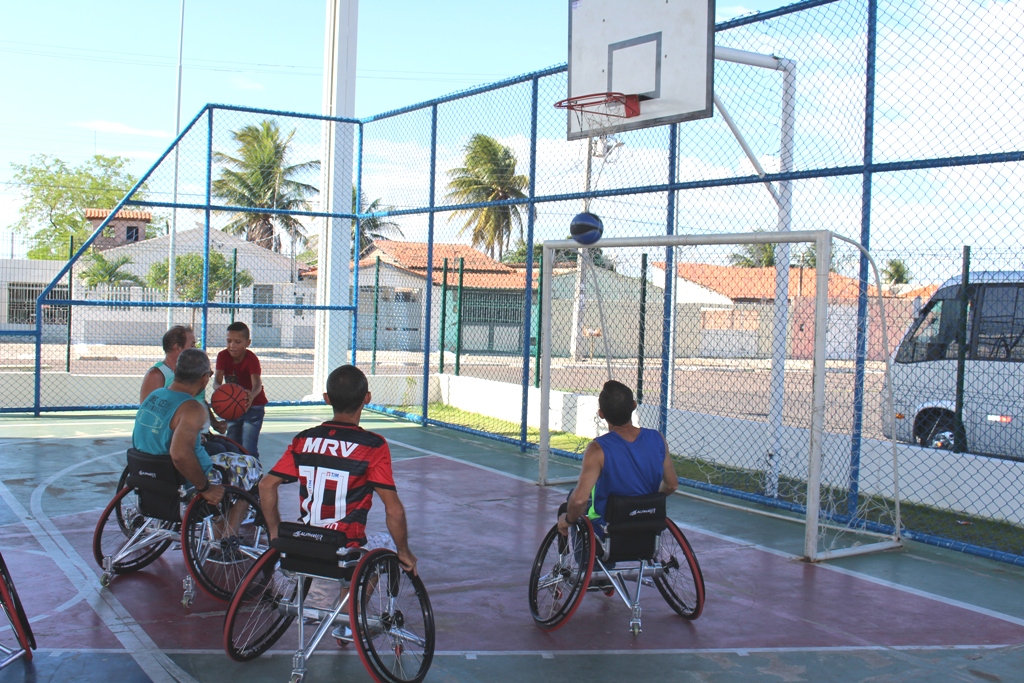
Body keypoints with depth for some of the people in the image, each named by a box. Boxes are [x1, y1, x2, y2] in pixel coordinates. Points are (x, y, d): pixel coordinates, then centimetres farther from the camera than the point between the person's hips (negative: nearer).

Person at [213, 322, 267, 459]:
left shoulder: (251, 359, -23)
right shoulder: (223, 356, -12)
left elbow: (257, 383, -38)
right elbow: (217, 381, -22)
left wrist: (251, 396, -62)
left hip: (253, 406, -5)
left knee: (248, 448, -14)